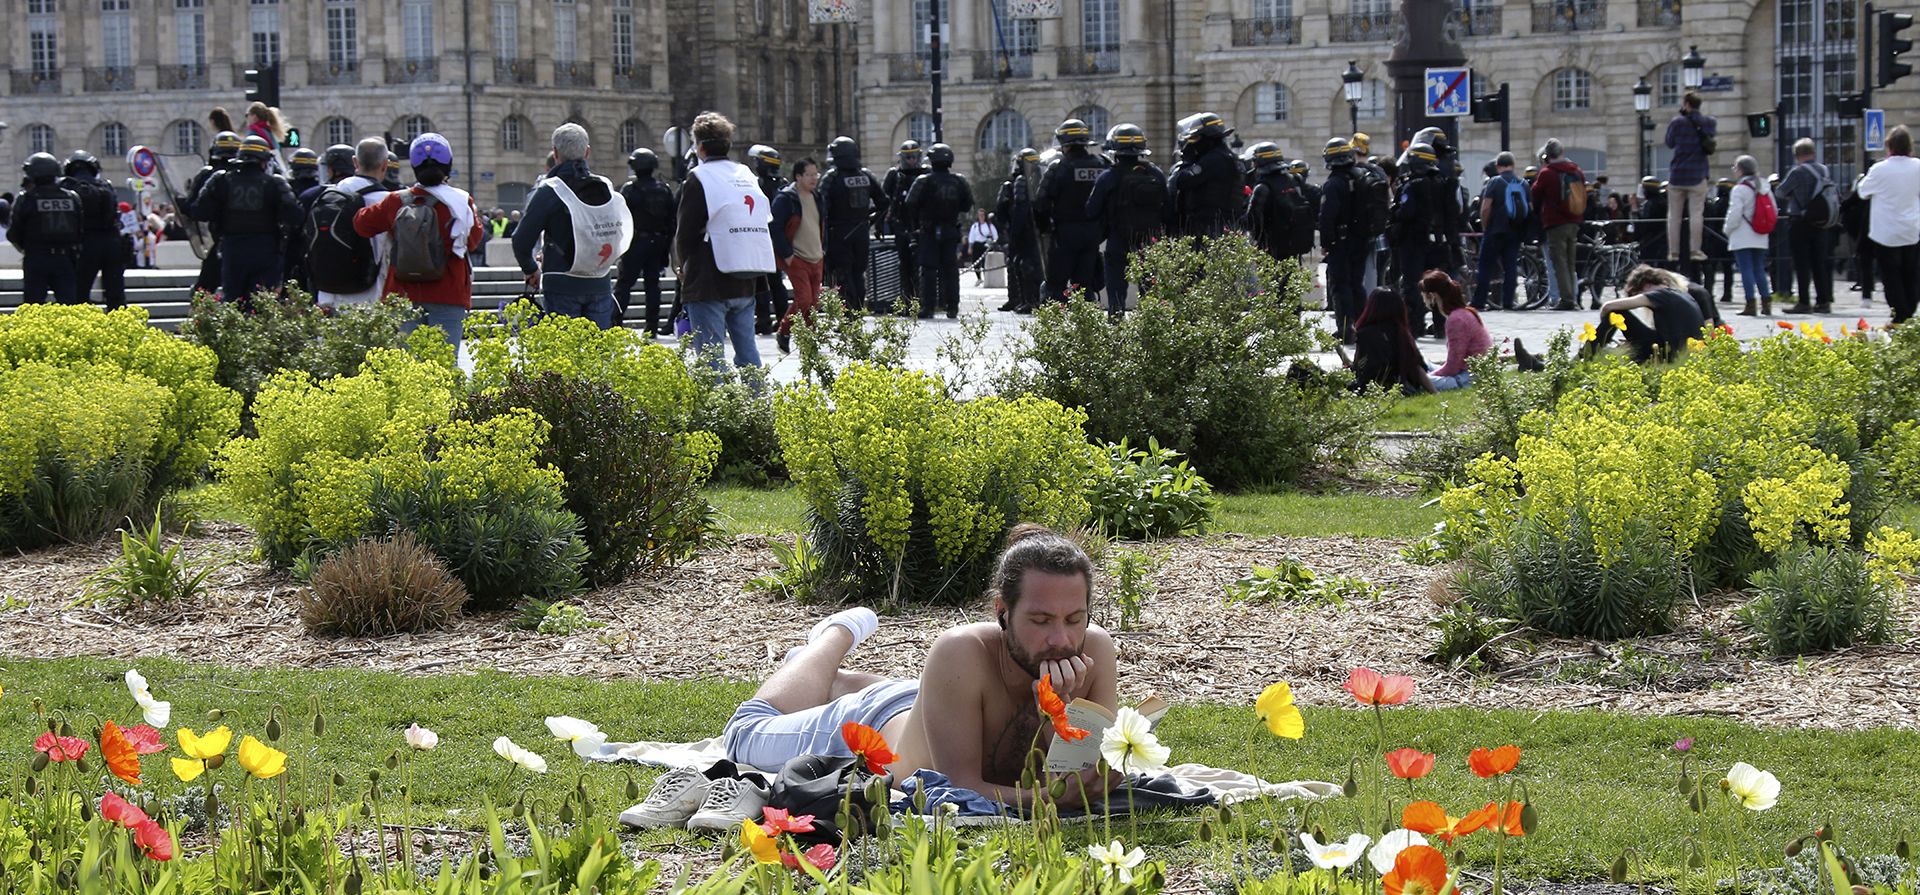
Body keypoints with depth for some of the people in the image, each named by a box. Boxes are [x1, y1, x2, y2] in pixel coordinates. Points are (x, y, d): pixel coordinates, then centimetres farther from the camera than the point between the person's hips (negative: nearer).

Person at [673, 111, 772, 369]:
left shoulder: (699, 180, -9)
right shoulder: (747, 177, 10)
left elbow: (685, 233, -8)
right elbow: (764, 223, 12)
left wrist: (683, 267, 11)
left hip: (708, 286, -6)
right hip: (745, 283, 6)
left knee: (710, 356, -5)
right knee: (747, 350, 13)